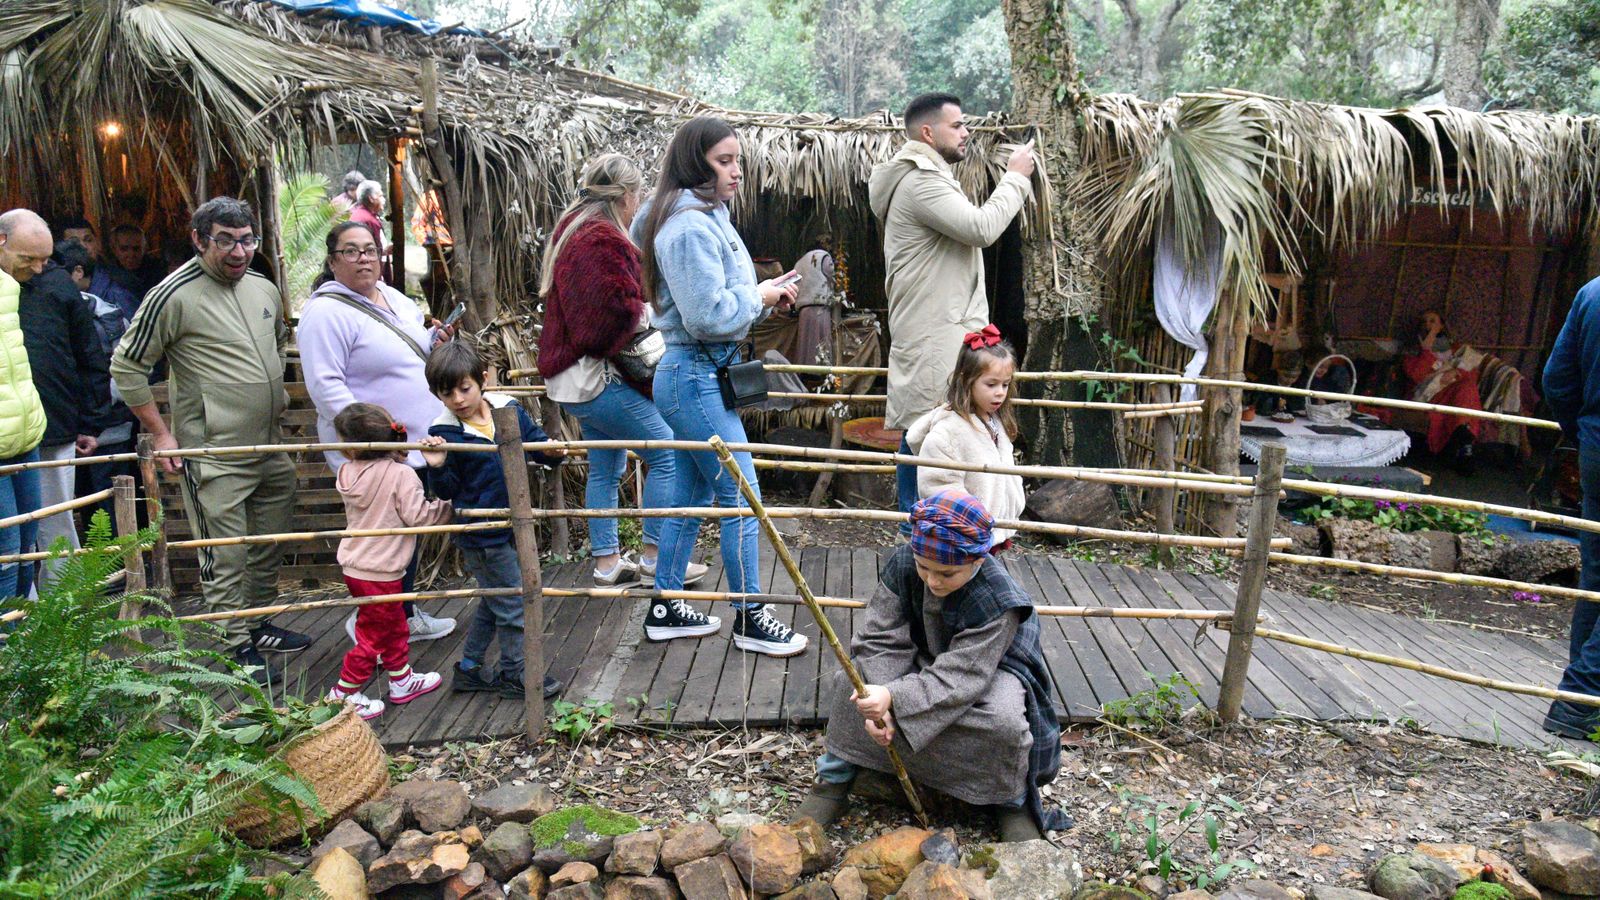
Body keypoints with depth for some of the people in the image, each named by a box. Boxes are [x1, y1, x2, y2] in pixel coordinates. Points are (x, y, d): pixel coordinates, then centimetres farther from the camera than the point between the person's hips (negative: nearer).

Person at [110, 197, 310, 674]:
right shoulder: (174, 296, -12)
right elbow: (127, 366, -7)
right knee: (225, 558, -1)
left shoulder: (265, 289, 8)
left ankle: (258, 624, 34)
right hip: (215, 456, -7)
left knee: (270, 545, 17)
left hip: (270, 447, 7)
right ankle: (236, 646, 11)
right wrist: (160, 434, -8)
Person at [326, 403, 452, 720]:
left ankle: (402, 680, 35)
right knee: (372, 635, 6)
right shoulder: (401, 474, -20)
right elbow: (417, 515, -21)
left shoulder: (348, 473, 0)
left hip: (354, 565, 7)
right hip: (380, 572, -7)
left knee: (393, 626, 22)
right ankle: (343, 694, 15)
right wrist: (448, 505, -7)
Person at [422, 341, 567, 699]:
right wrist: (438, 468, -26)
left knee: (493, 601, 20)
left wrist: (552, 451, -19)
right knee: (514, 604, 3)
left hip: (511, 524, 6)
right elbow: (448, 491, -7)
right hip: (480, 534, -6)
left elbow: (537, 444, 3)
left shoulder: (509, 410, -1)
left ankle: (469, 668, 36)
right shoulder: (445, 433, -13)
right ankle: (514, 675, 21)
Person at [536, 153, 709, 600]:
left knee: (605, 467, 16)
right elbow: (620, 308, -25)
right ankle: (653, 555, 4)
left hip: (574, 376, 11)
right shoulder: (604, 241, -19)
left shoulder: (571, 231, 16)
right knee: (666, 453, -4)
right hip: (599, 377, -11)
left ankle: (607, 560, 23)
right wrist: (645, 316, -4)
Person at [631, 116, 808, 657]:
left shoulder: (706, 217, 15)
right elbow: (708, 314, -23)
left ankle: (665, 609, 27)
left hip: (692, 375, 11)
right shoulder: (690, 227, -18)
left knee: (691, 496, 16)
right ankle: (749, 620, 9)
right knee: (741, 495, -3)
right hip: (695, 377, -11)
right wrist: (761, 297, -9)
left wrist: (765, 296, 4)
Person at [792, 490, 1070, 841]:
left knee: (1004, 722, -36)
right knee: (852, 679, -20)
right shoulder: (903, 563, -22)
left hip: (991, 666, -4)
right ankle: (834, 779, -4)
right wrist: (879, 700, -37)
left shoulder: (998, 599, -34)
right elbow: (879, 637, -21)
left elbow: (958, 678, -37)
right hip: (922, 659, 4)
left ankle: (1013, 801, -4)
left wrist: (893, 699, -50)